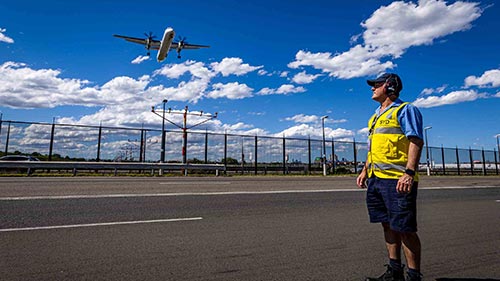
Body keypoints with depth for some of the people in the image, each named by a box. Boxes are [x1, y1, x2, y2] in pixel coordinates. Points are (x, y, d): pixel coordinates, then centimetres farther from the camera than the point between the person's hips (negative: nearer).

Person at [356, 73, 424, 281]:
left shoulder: (405, 110, -3)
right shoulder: (376, 116, 22)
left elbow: (416, 141, -13)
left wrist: (409, 172, -23)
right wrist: (365, 170, 20)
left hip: (397, 179, -8)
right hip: (376, 178, 9)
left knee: (404, 228, -3)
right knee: (388, 225, 13)